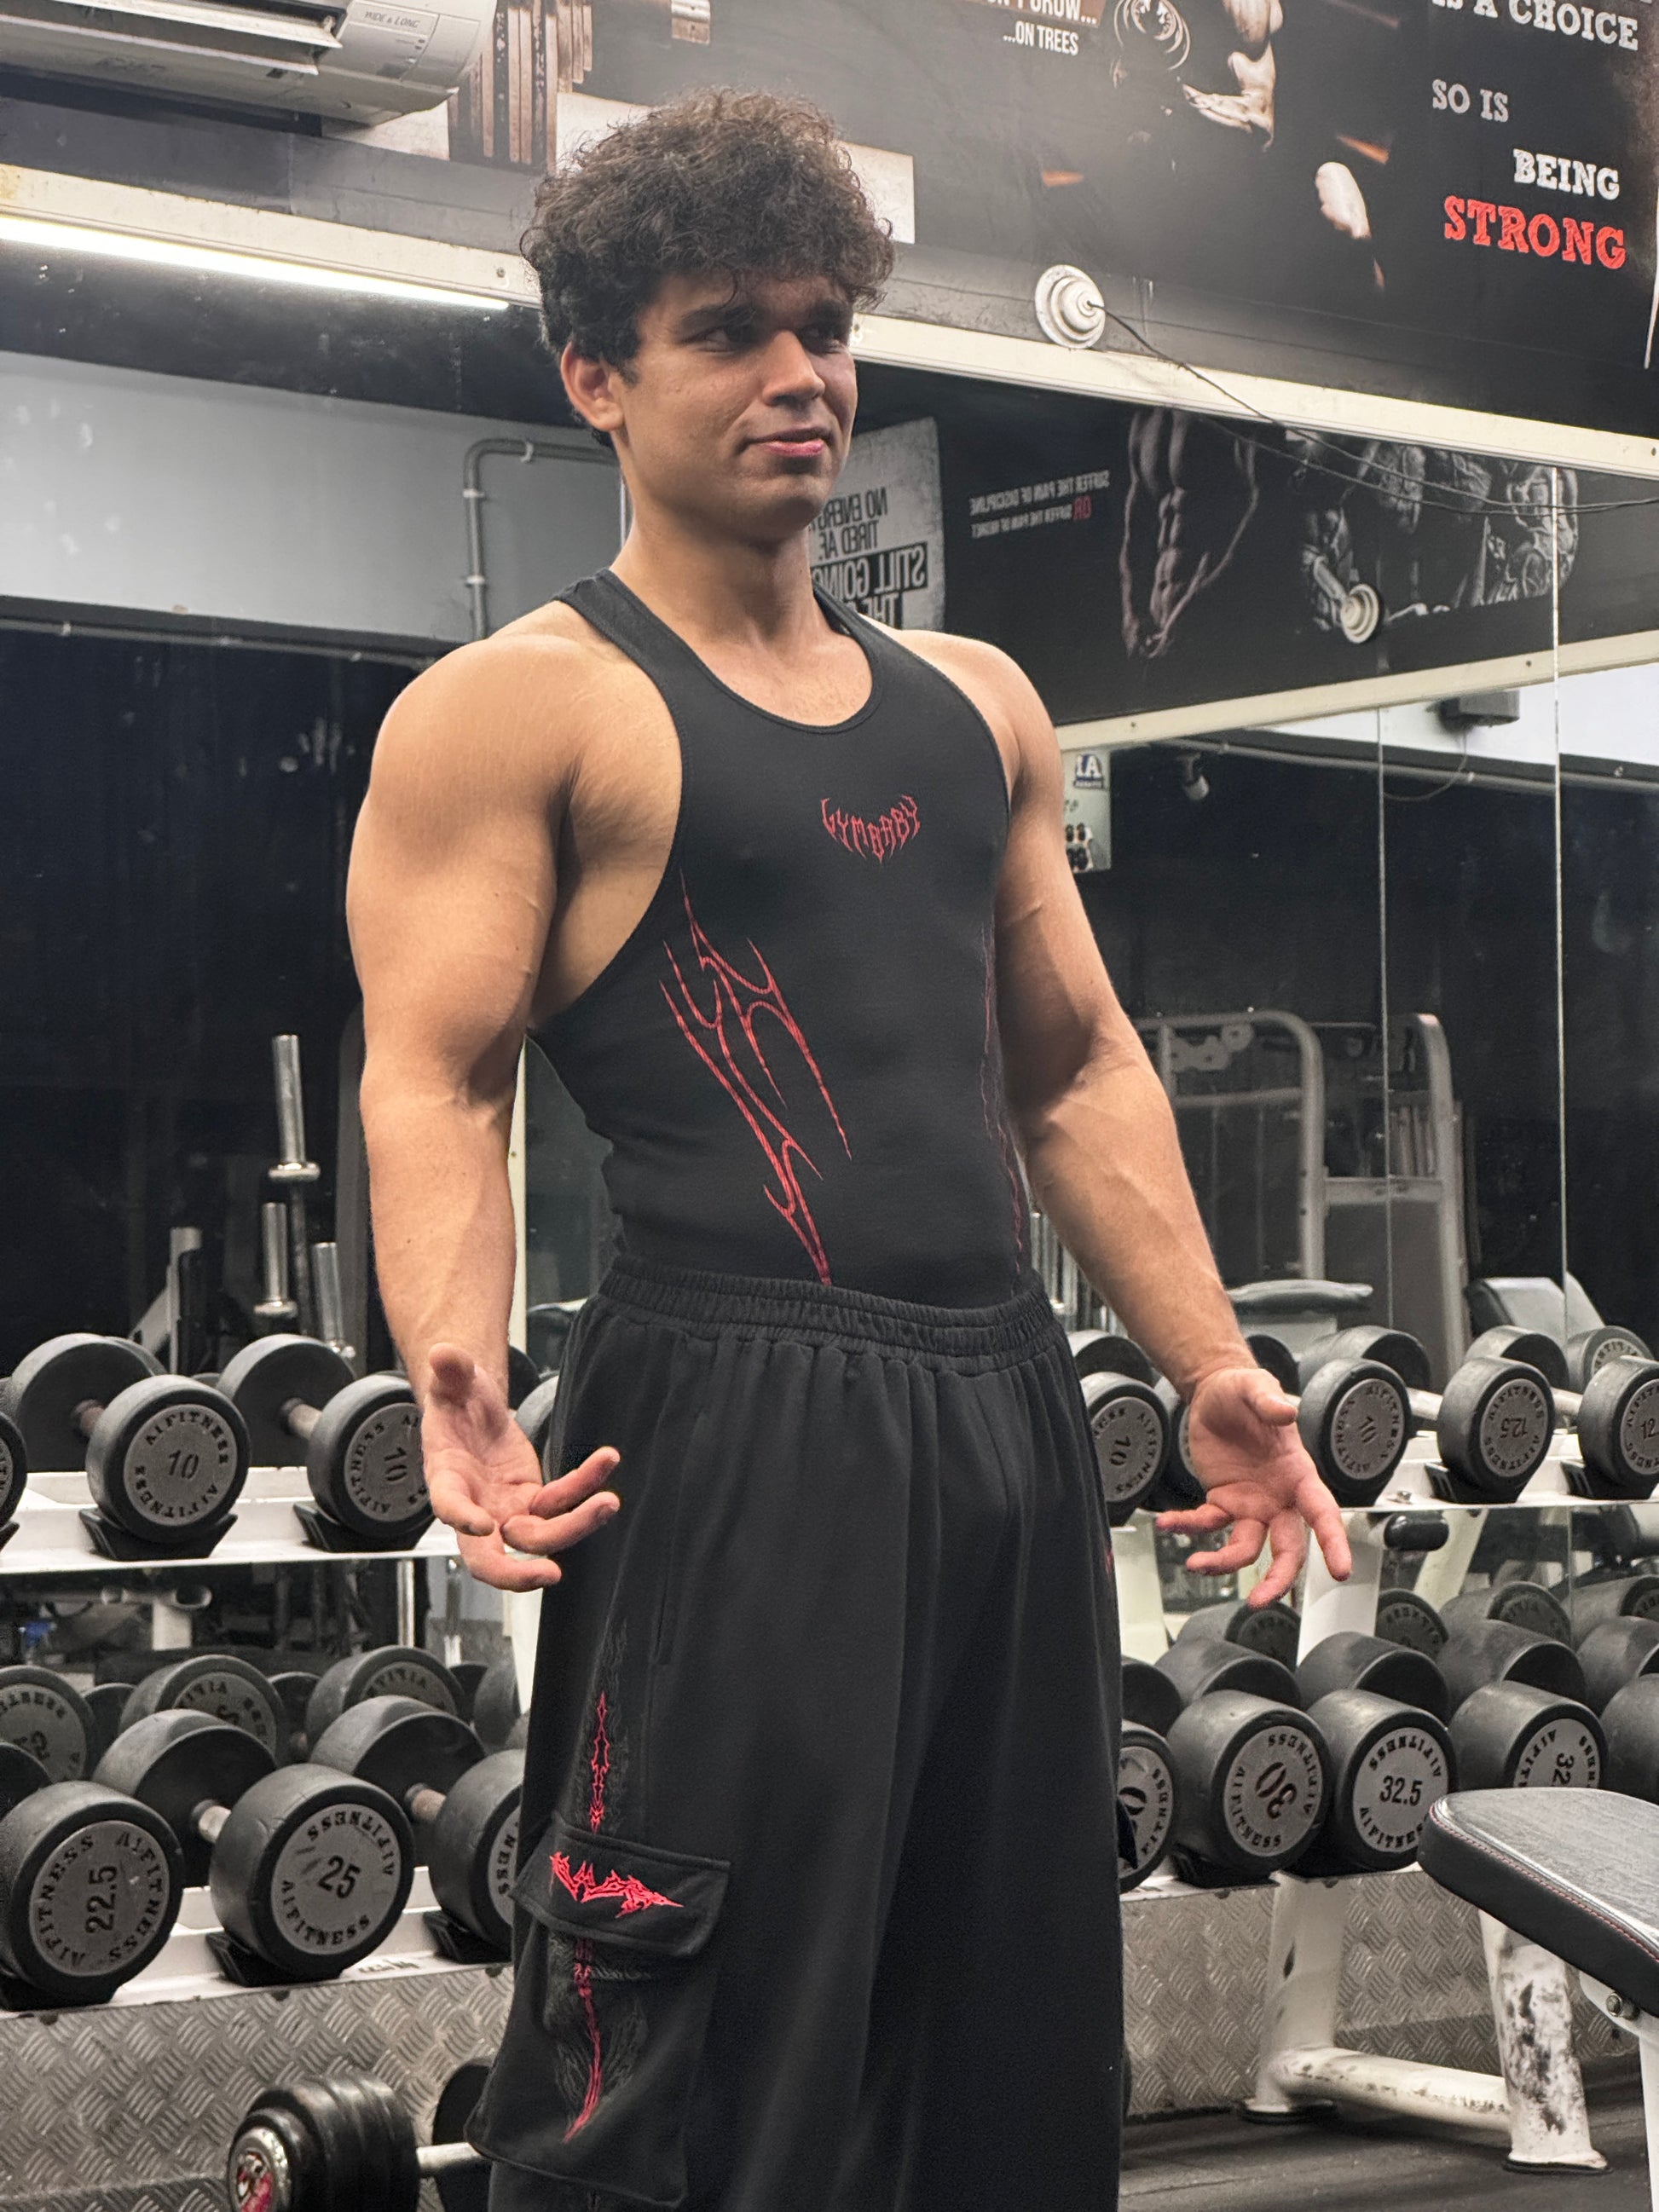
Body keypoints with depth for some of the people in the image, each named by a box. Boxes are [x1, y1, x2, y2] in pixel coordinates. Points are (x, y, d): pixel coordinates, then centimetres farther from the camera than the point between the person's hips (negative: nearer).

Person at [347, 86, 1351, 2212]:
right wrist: (456, 1384, -27)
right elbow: (431, 1083, -10)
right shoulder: (515, 707, -1)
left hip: (1007, 1415, 7)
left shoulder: (977, 703, 19)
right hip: (735, 1435, -7)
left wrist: (1211, 1365, 12)